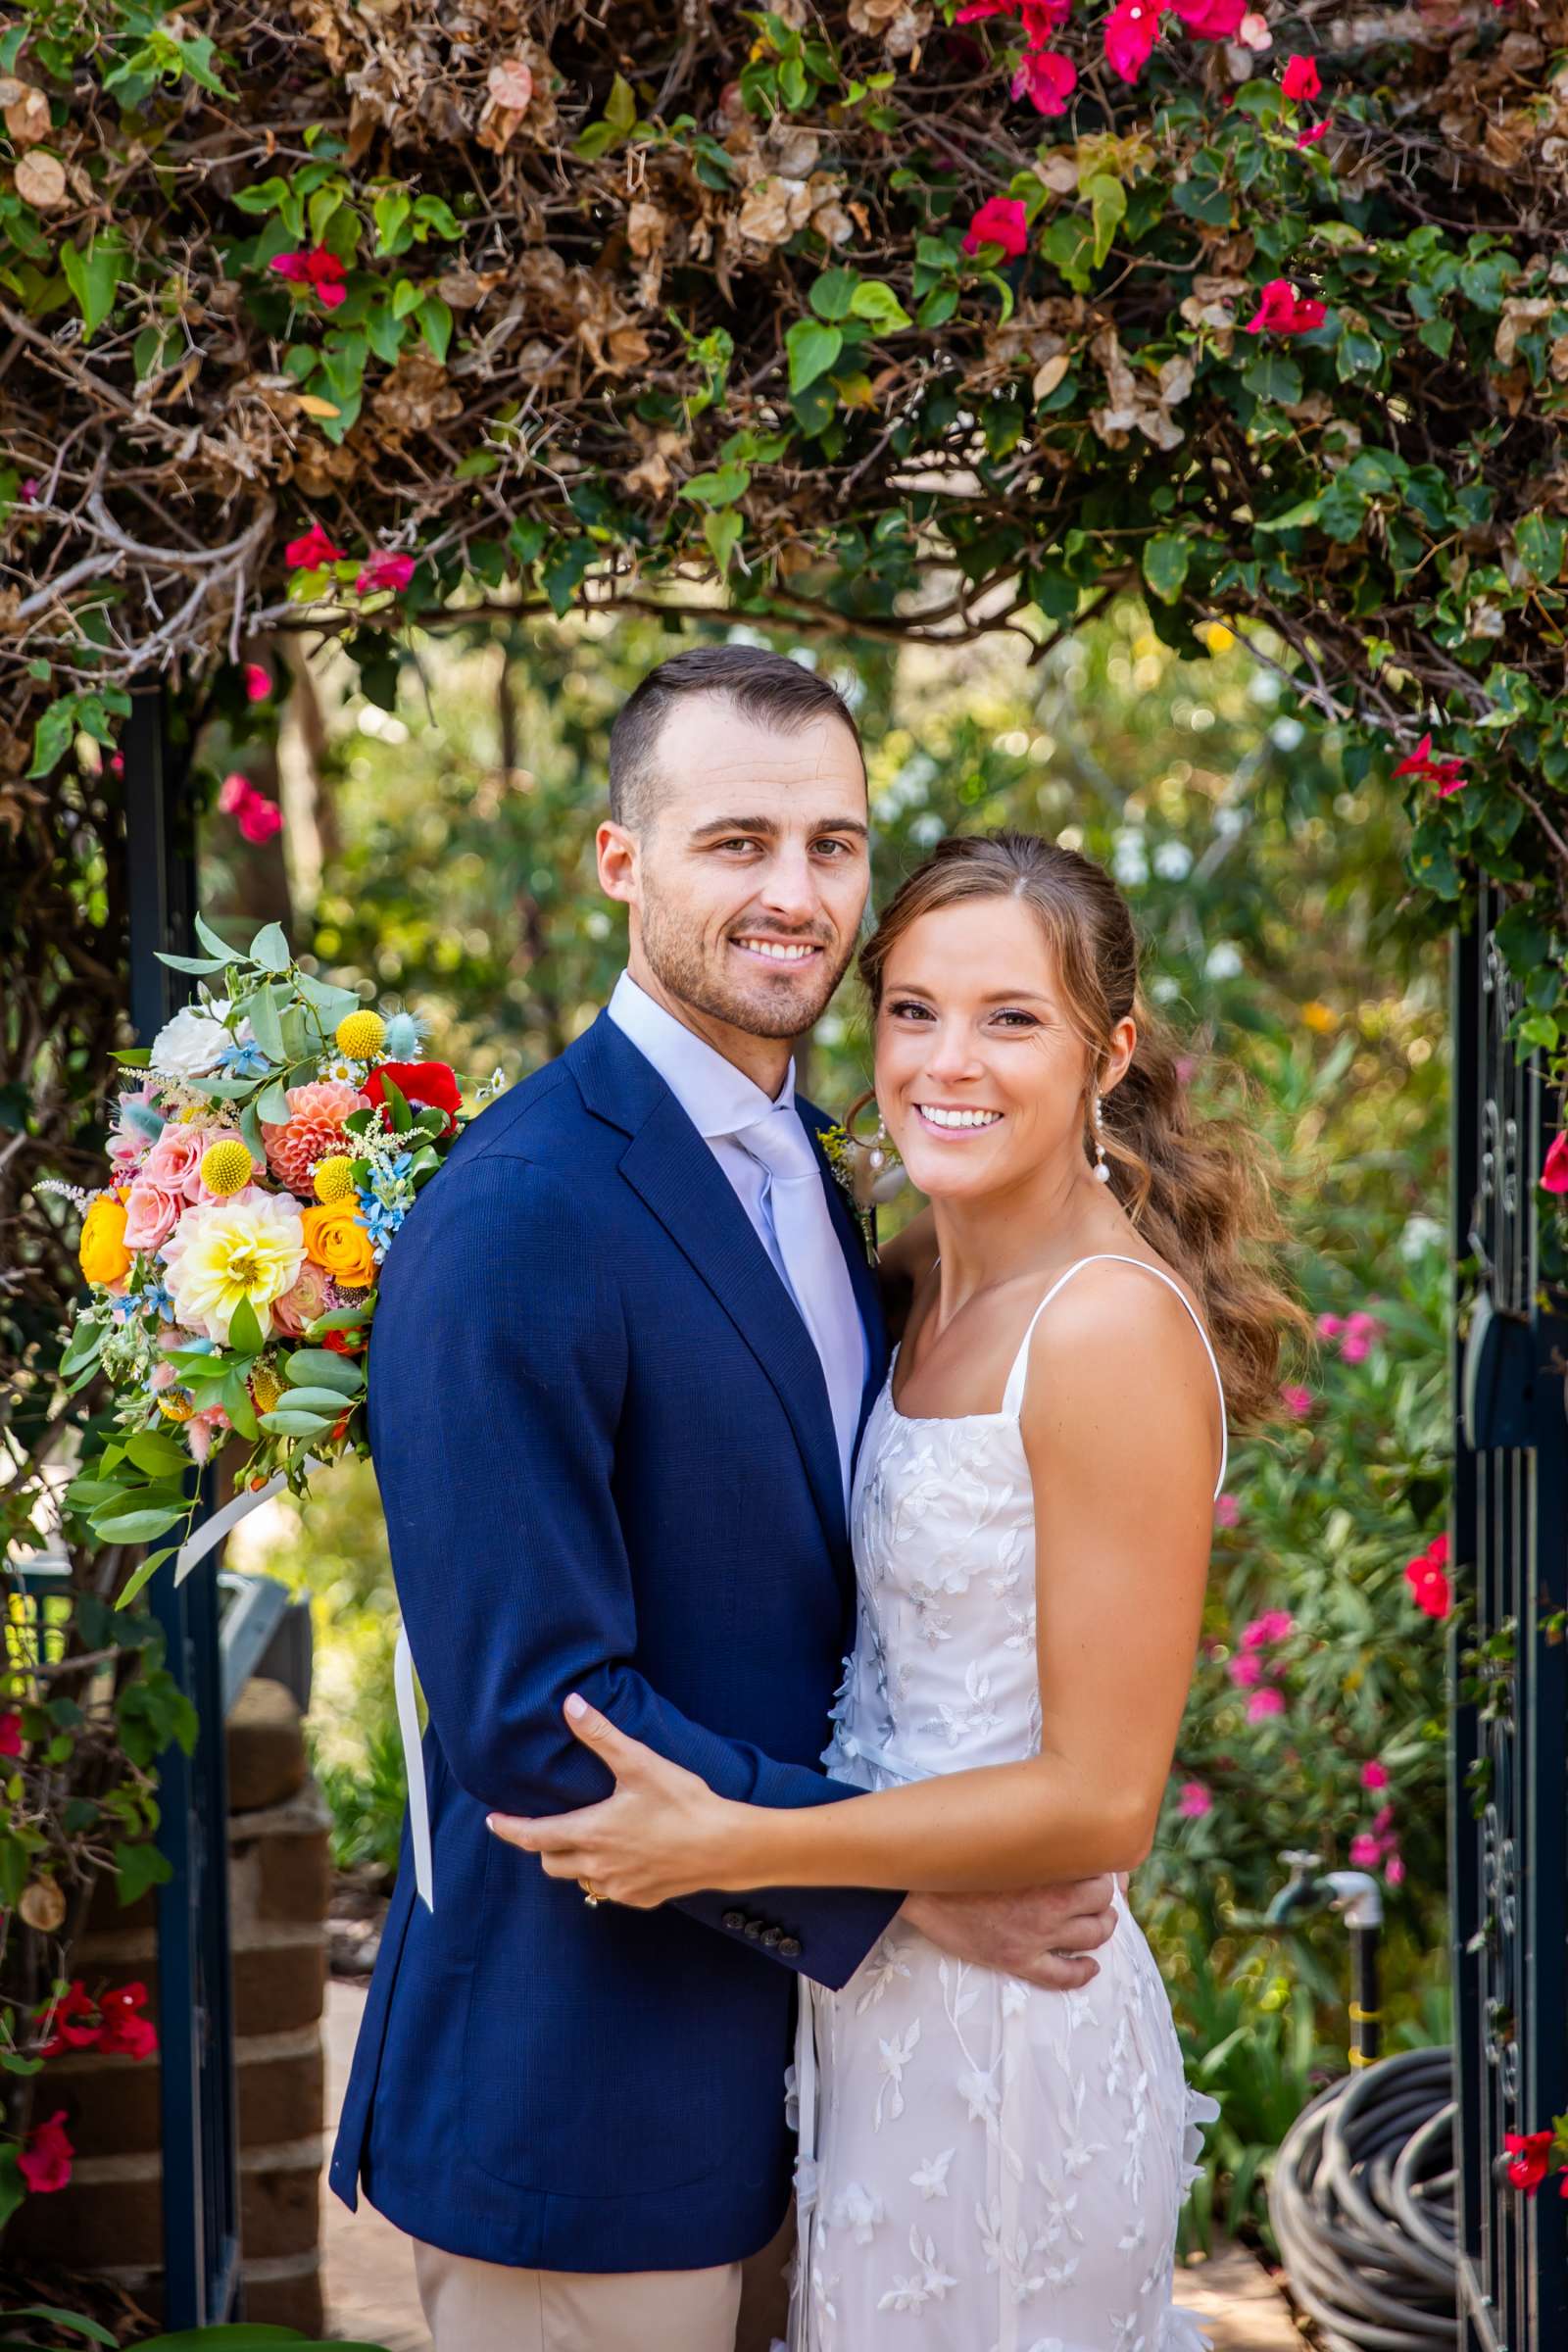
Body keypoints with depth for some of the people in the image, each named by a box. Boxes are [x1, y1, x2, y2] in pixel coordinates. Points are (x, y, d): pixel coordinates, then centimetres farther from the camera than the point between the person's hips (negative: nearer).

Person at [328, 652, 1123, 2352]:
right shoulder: (518, 1221, -20)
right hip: (581, 2113, -8)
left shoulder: (811, 1172, 8)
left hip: (754, 2065, 8)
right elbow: (530, 1719, -23)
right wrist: (901, 1883, -18)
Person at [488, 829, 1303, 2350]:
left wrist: (728, 1844, -20)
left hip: (1007, 2038, -8)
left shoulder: (1113, 1327, -20)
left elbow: (1098, 1802, -21)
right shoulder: (929, 1290, 6)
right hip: (880, 2010, 8)